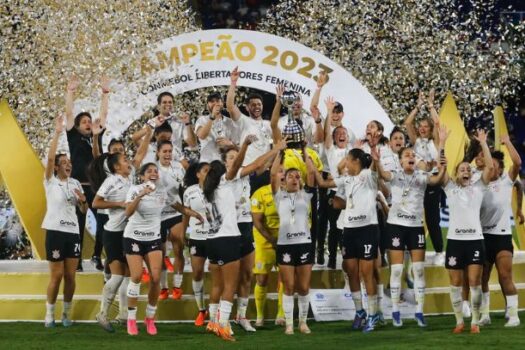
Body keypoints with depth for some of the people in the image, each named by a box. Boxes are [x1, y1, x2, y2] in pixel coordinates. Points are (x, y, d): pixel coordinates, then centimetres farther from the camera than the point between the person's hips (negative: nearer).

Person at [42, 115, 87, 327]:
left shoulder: (75, 183, 13)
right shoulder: (51, 181, -1)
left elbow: (84, 210, 16)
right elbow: (50, 158, -16)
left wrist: (82, 200, -7)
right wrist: (57, 133, -19)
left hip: (73, 232, 4)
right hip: (55, 231, -4)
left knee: (70, 275, 3)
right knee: (57, 274, -4)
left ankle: (66, 313, 13)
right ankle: (50, 313, 8)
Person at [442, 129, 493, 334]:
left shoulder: (478, 187, 10)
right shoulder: (450, 188, 9)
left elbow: (490, 166, 0)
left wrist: (483, 143, -2)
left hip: (475, 239, 0)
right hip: (455, 239, 0)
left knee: (475, 283, -3)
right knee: (456, 284, 3)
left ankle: (475, 322, 4)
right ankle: (459, 321, 11)